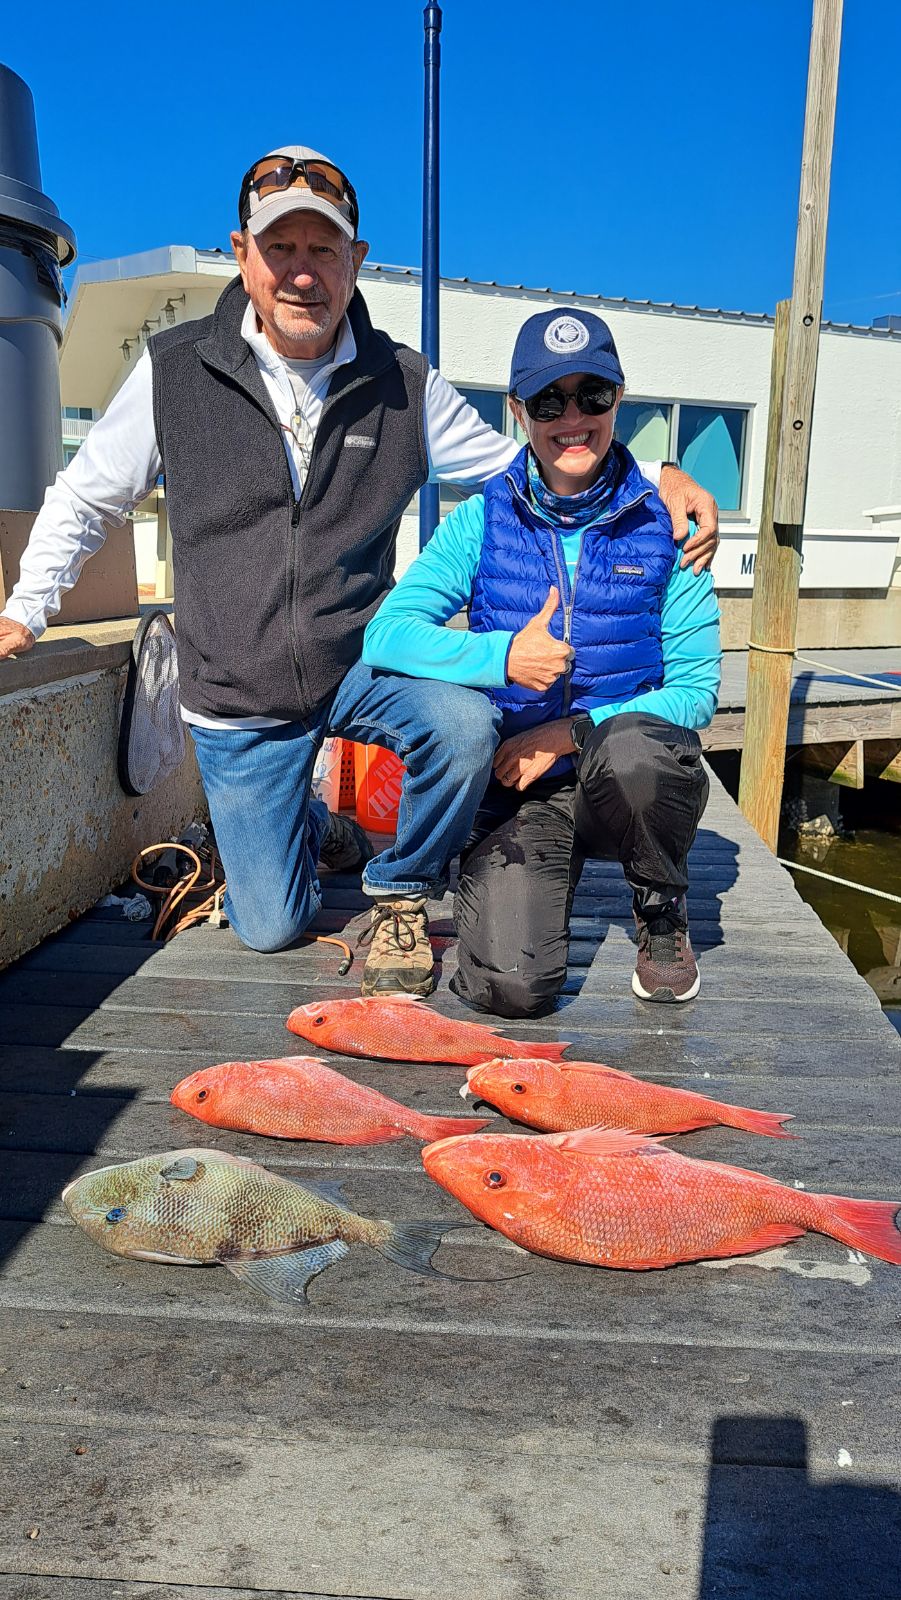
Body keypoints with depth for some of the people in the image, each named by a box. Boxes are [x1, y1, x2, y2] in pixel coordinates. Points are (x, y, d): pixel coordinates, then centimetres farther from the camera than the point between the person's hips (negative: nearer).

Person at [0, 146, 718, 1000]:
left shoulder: (403, 383, -2)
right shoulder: (174, 369, -5)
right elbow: (85, 498, 9)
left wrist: (655, 476, -11)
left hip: (361, 660, 0)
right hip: (236, 697, 0)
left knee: (464, 722, -34)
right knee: (270, 929, 4)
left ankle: (398, 893, -3)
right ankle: (317, 831, 41)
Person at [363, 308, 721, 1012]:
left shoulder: (661, 524, -3)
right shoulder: (484, 519, -2)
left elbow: (696, 690, -5)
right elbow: (385, 636, -12)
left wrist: (571, 732, -16)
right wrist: (502, 656, -27)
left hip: (633, 780, 0)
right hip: (519, 787, 0)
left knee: (633, 749, -37)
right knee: (511, 986, -21)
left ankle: (664, 915, -4)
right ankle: (533, 882, 17)